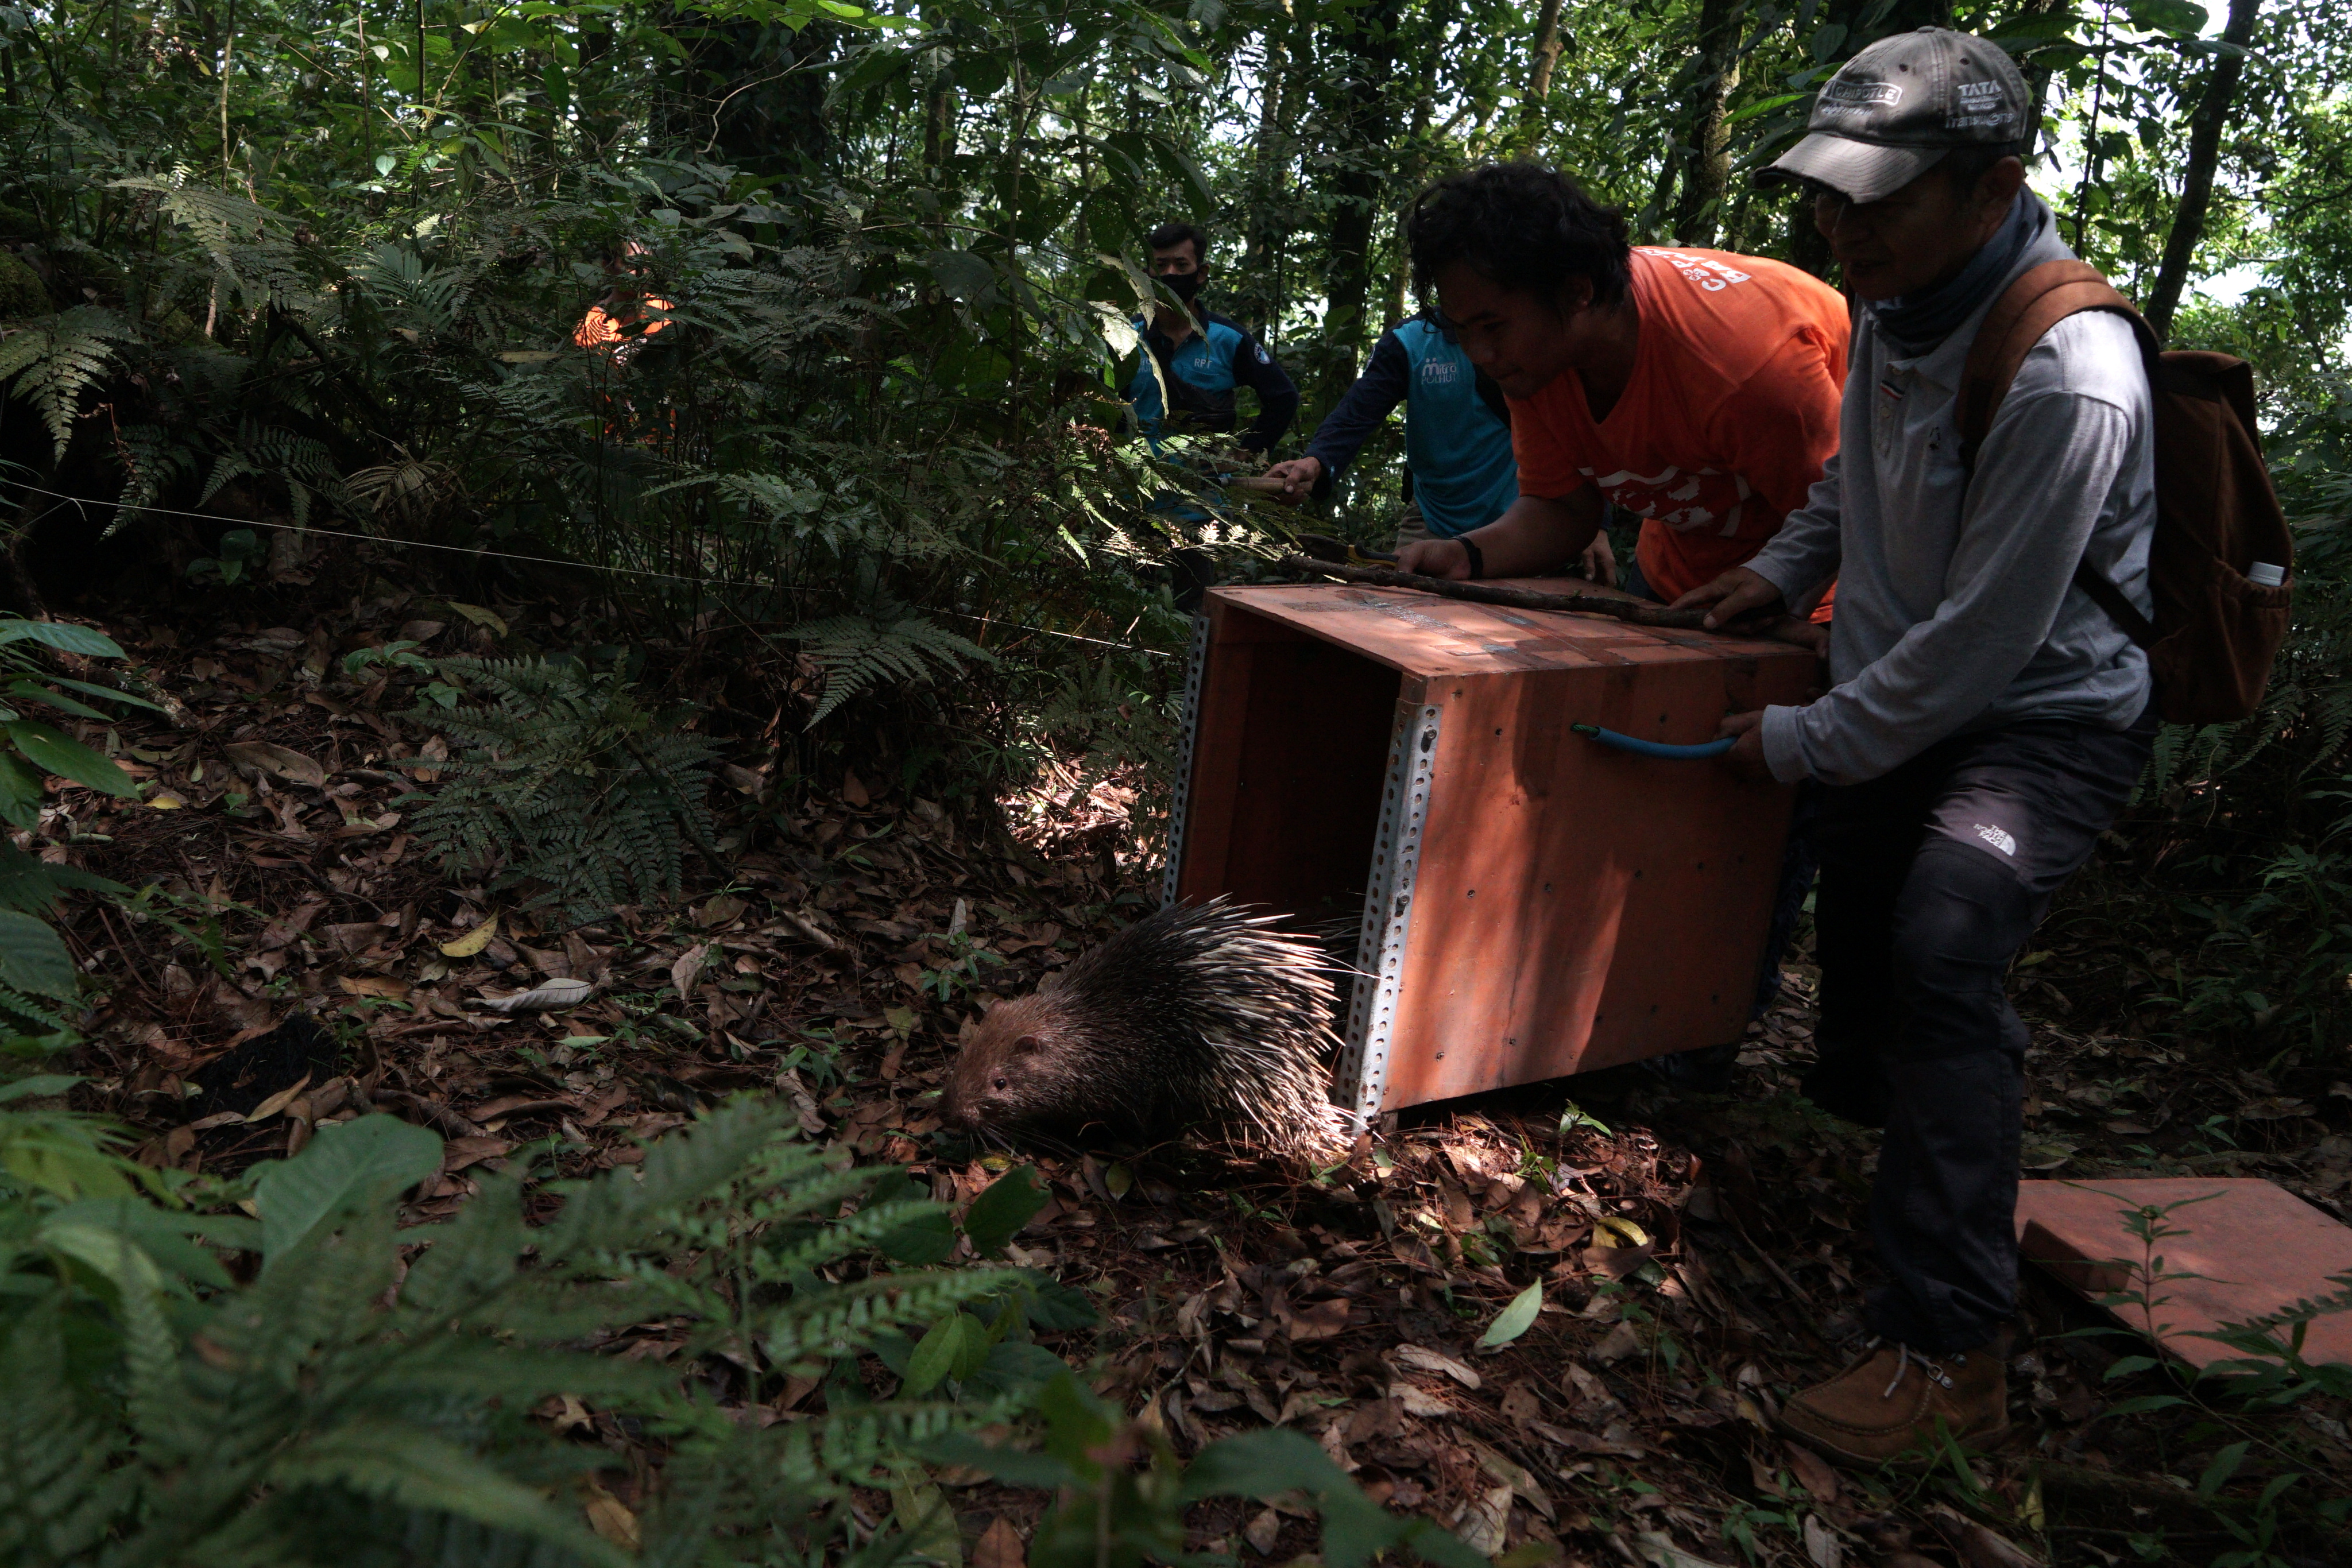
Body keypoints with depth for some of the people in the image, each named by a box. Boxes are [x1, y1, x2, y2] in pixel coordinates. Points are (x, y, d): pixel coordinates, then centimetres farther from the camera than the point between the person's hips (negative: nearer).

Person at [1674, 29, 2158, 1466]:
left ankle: (1951, 1356, -20)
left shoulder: (2068, 383, -30)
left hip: (2045, 718, -9)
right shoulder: (1899, 299, -2)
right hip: (1909, 694, 9)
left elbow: (1981, 641, -27)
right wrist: (1787, 567, 7)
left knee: (1943, 960, -26)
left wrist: (1801, 743, -18)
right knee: (1860, 934, 16)